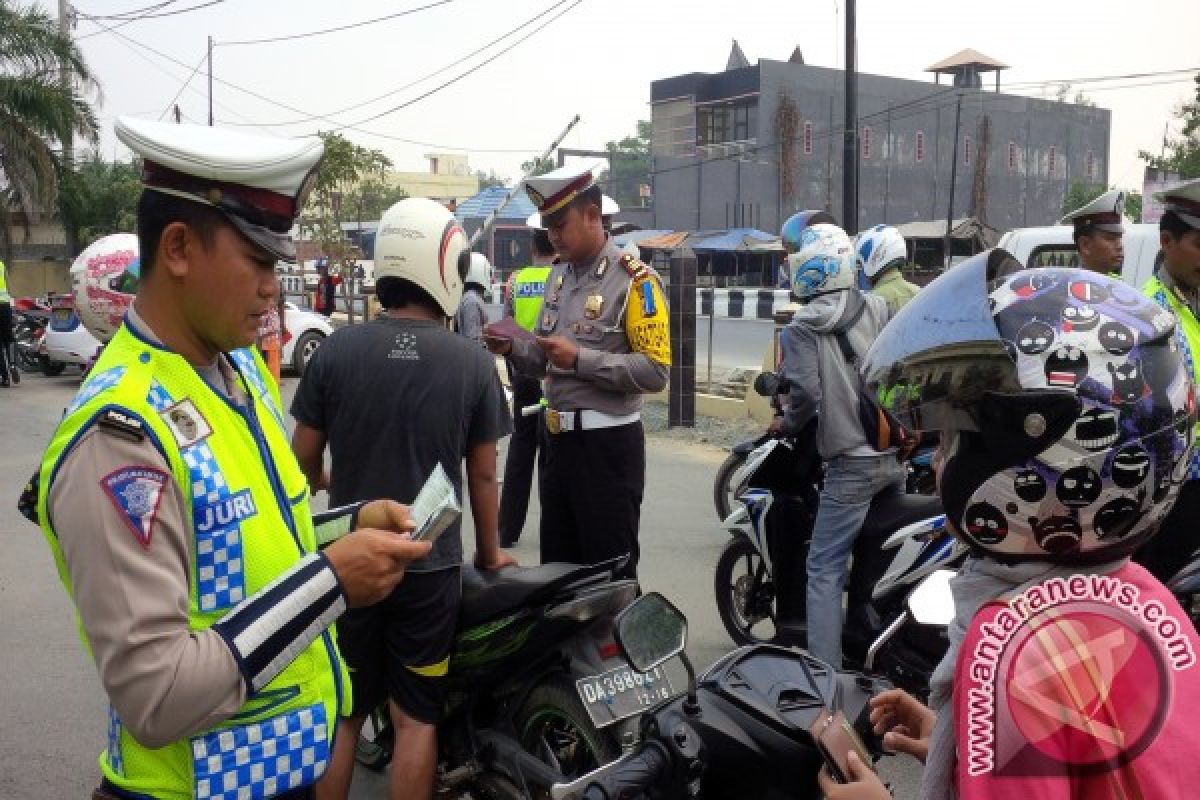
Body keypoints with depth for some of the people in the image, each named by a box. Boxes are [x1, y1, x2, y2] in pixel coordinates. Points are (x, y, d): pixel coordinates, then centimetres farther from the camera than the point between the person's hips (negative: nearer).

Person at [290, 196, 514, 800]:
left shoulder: (336, 350, -7)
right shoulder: (474, 362, -9)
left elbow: (303, 456, 1)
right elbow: (482, 473, -2)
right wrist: (489, 550, 14)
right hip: (430, 565, -1)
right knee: (416, 718, 11)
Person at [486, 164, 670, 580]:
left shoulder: (634, 279, -12)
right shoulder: (559, 274, 12)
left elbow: (656, 371, -19)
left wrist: (581, 359, -24)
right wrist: (513, 349, -3)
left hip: (608, 444, -8)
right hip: (558, 439, 8)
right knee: (556, 567, 18)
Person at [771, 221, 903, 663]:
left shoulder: (803, 326, -10)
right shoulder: (880, 308, 7)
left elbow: (806, 393, -18)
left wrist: (786, 424, 2)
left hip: (851, 464, -6)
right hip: (898, 453, 6)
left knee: (825, 570, -1)